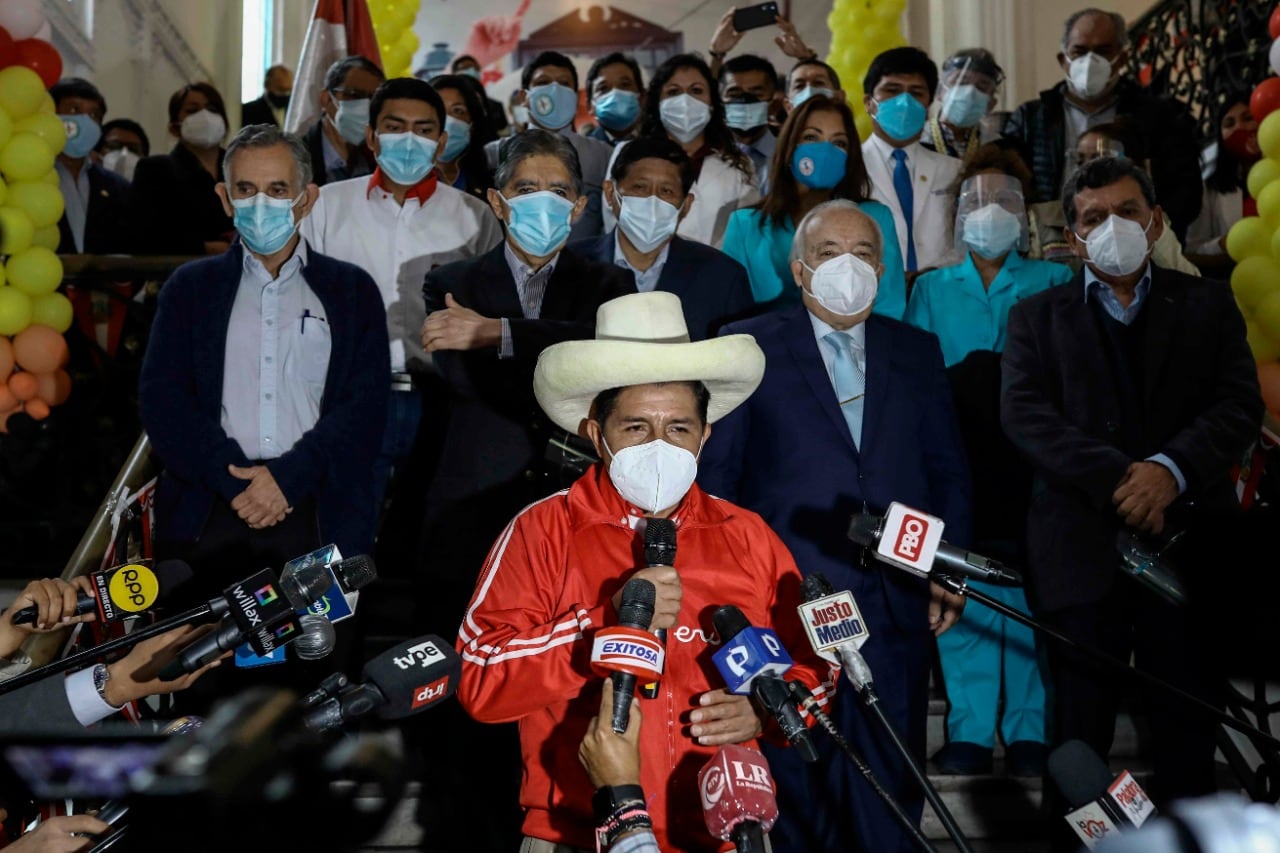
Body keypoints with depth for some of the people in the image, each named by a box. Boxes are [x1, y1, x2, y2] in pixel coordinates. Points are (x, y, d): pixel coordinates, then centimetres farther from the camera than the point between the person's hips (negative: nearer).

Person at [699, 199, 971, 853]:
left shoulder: (916, 351, 13)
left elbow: (947, 471, 14)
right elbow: (715, 473, 1)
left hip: (898, 608, 3)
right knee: (796, 794, 7)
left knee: (891, 796, 8)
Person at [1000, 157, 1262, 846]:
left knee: (1188, 731, 6)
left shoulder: (1207, 305, 14)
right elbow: (1024, 413, -3)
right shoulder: (1038, 316, 12)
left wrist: (1171, 468, -17)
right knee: (1079, 735, 2)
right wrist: (1116, 477, -17)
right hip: (1084, 549, -1)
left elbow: (1239, 405, 1)